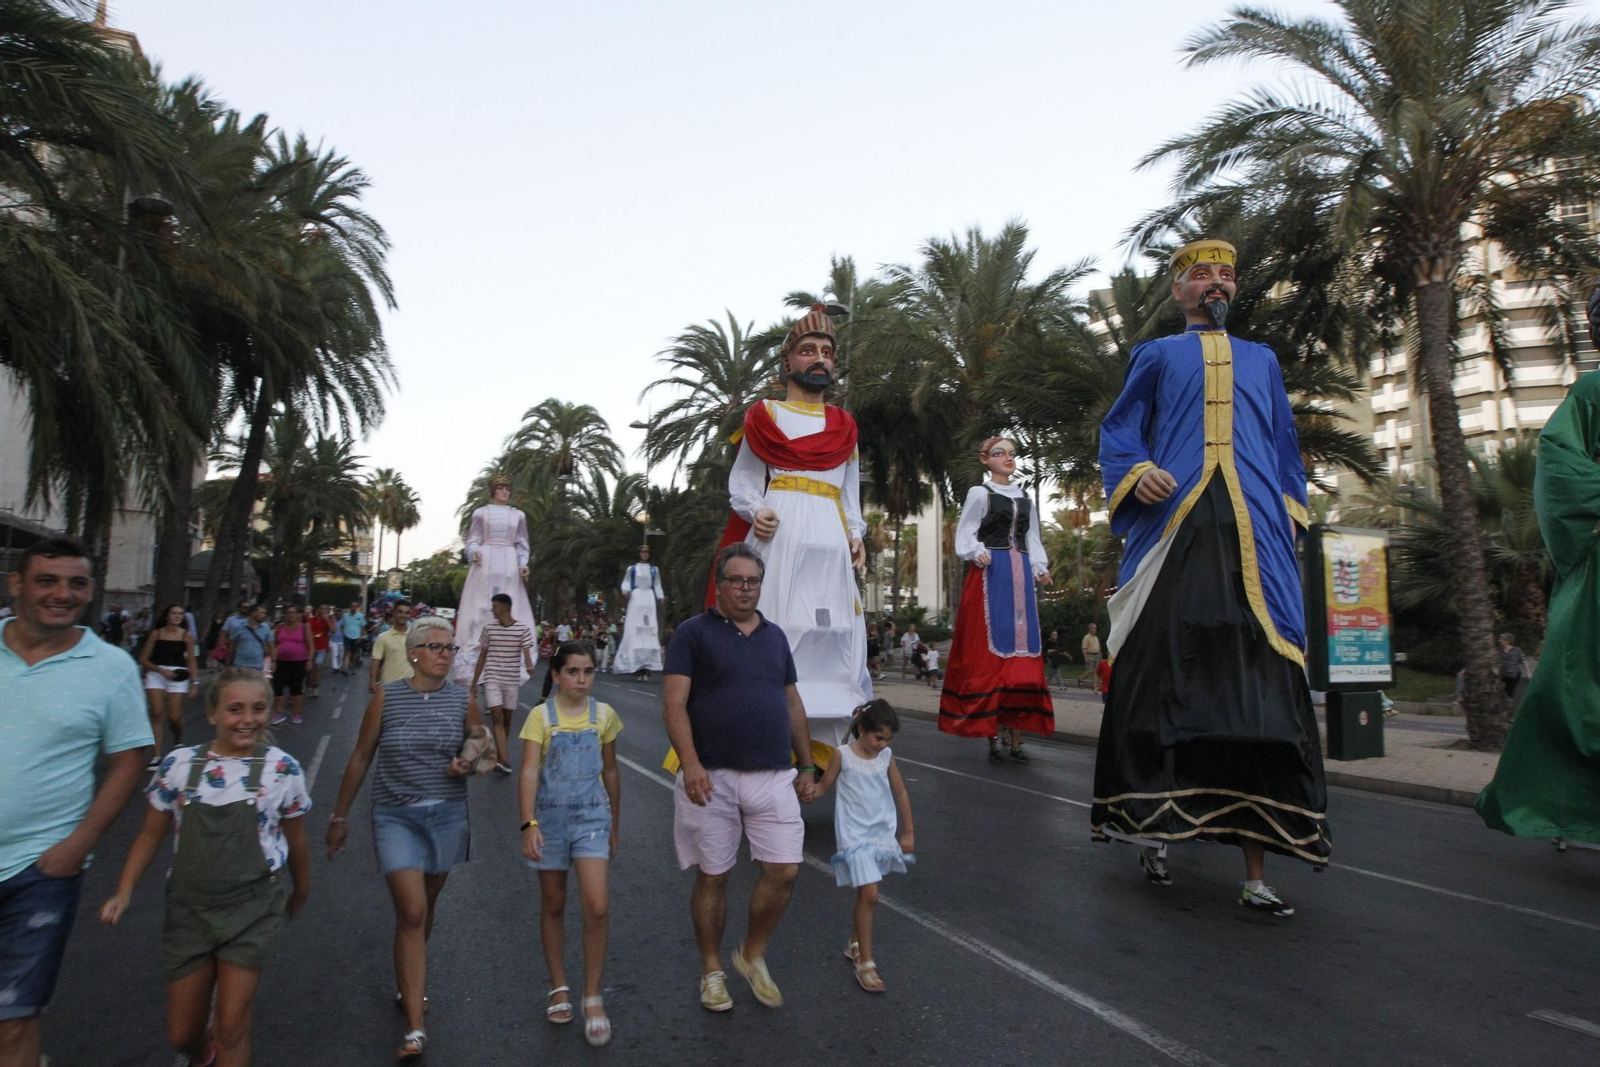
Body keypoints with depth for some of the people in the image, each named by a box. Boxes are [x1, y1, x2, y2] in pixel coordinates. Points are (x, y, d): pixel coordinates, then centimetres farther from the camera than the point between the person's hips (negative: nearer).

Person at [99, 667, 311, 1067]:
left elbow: (295, 840, 2)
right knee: (182, 1033, 16)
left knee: (230, 1027, -1)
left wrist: (300, 894, 12)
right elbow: (151, 833, 4)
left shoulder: (282, 769, -10)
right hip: (190, 906, 2)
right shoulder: (179, 765, -6)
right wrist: (124, 892, -7)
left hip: (252, 906, -2)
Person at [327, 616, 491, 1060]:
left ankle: (409, 984, 43)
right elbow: (361, 758, 2)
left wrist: (468, 764, -11)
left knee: (422, 909, 18)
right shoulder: (387, 697, -6)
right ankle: (415, 1027, -4)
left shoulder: (463, 699, -2)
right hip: (397, 817, -2)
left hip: (447, 816, 3)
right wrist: (340, 815, 7)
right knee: (411, 913, -10)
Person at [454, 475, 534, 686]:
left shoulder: (518, 515, 15)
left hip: (509, 565, 2)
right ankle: (475, 652, -5)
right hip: (485, 562, -2)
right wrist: (474, 552, -16)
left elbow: (522, 544, 14)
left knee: (509, 608, -3)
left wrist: (523, 564, -1)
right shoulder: (481, 513, 9)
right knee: (481, 606, -5)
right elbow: (473, 540, 5)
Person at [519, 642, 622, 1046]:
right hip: (550, 816, -1)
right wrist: (529, 824, -26)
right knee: (553, 905, 13)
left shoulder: (603, 714, 0)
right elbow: (529, 773, -14)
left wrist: (615, 825, 14)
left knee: (597, 907, -9)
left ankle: (593, 997, 6)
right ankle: (559, 988, 31)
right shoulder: (541, 716, -7)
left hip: (591, 816, 1)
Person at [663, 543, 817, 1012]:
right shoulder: (693, 633, -3)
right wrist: (690, 763, -22)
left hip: (774, 776, 4)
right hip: (711, 779, -4)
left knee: (783, 871, 0)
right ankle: (712, 970, 29)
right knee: (712, 877, 7)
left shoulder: (775, 636, 13)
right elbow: (673, 704, -10)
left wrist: (807, 767, 14)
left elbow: (793, 704, 17)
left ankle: (753, 955, 25)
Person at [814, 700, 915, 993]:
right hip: (854, 833, -4)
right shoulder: (843, 754, -9)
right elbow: (825, 785, 0)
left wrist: (908, 832, 14)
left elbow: (900, 793, 11)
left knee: (865, 893, 14)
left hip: (882, 831, 4)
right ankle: (865, 963, -1)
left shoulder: (886, 756, 2)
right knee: (869, 895, -12)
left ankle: (854, 945, 36)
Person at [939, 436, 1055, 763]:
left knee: (1022, 652, 0)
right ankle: (992, 736, -3)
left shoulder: (1024, 499, 20)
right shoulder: (980, 493, 5)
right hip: (989, 575, -5)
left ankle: (1016, 738, 4)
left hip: (1020, 576, 5)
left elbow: (1032, 538, 20)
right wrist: (977, 553, -20)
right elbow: (966, 534, -1)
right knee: (989, 652, -7)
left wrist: (1041, 568, 4)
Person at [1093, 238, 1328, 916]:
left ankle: (1256, 871, -3)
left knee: (1259, 693, -6)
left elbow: (1285, 446, 27)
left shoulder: (1261, 360, 27)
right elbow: (1118, 430, 12)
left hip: (1254, 540, 2)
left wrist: (1290, 509, 11)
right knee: (1162, 681, -8)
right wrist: (1137, 473, -9)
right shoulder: (1157, 356, 20)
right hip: (1173, 528, -2)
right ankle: (1154, 825, 7)